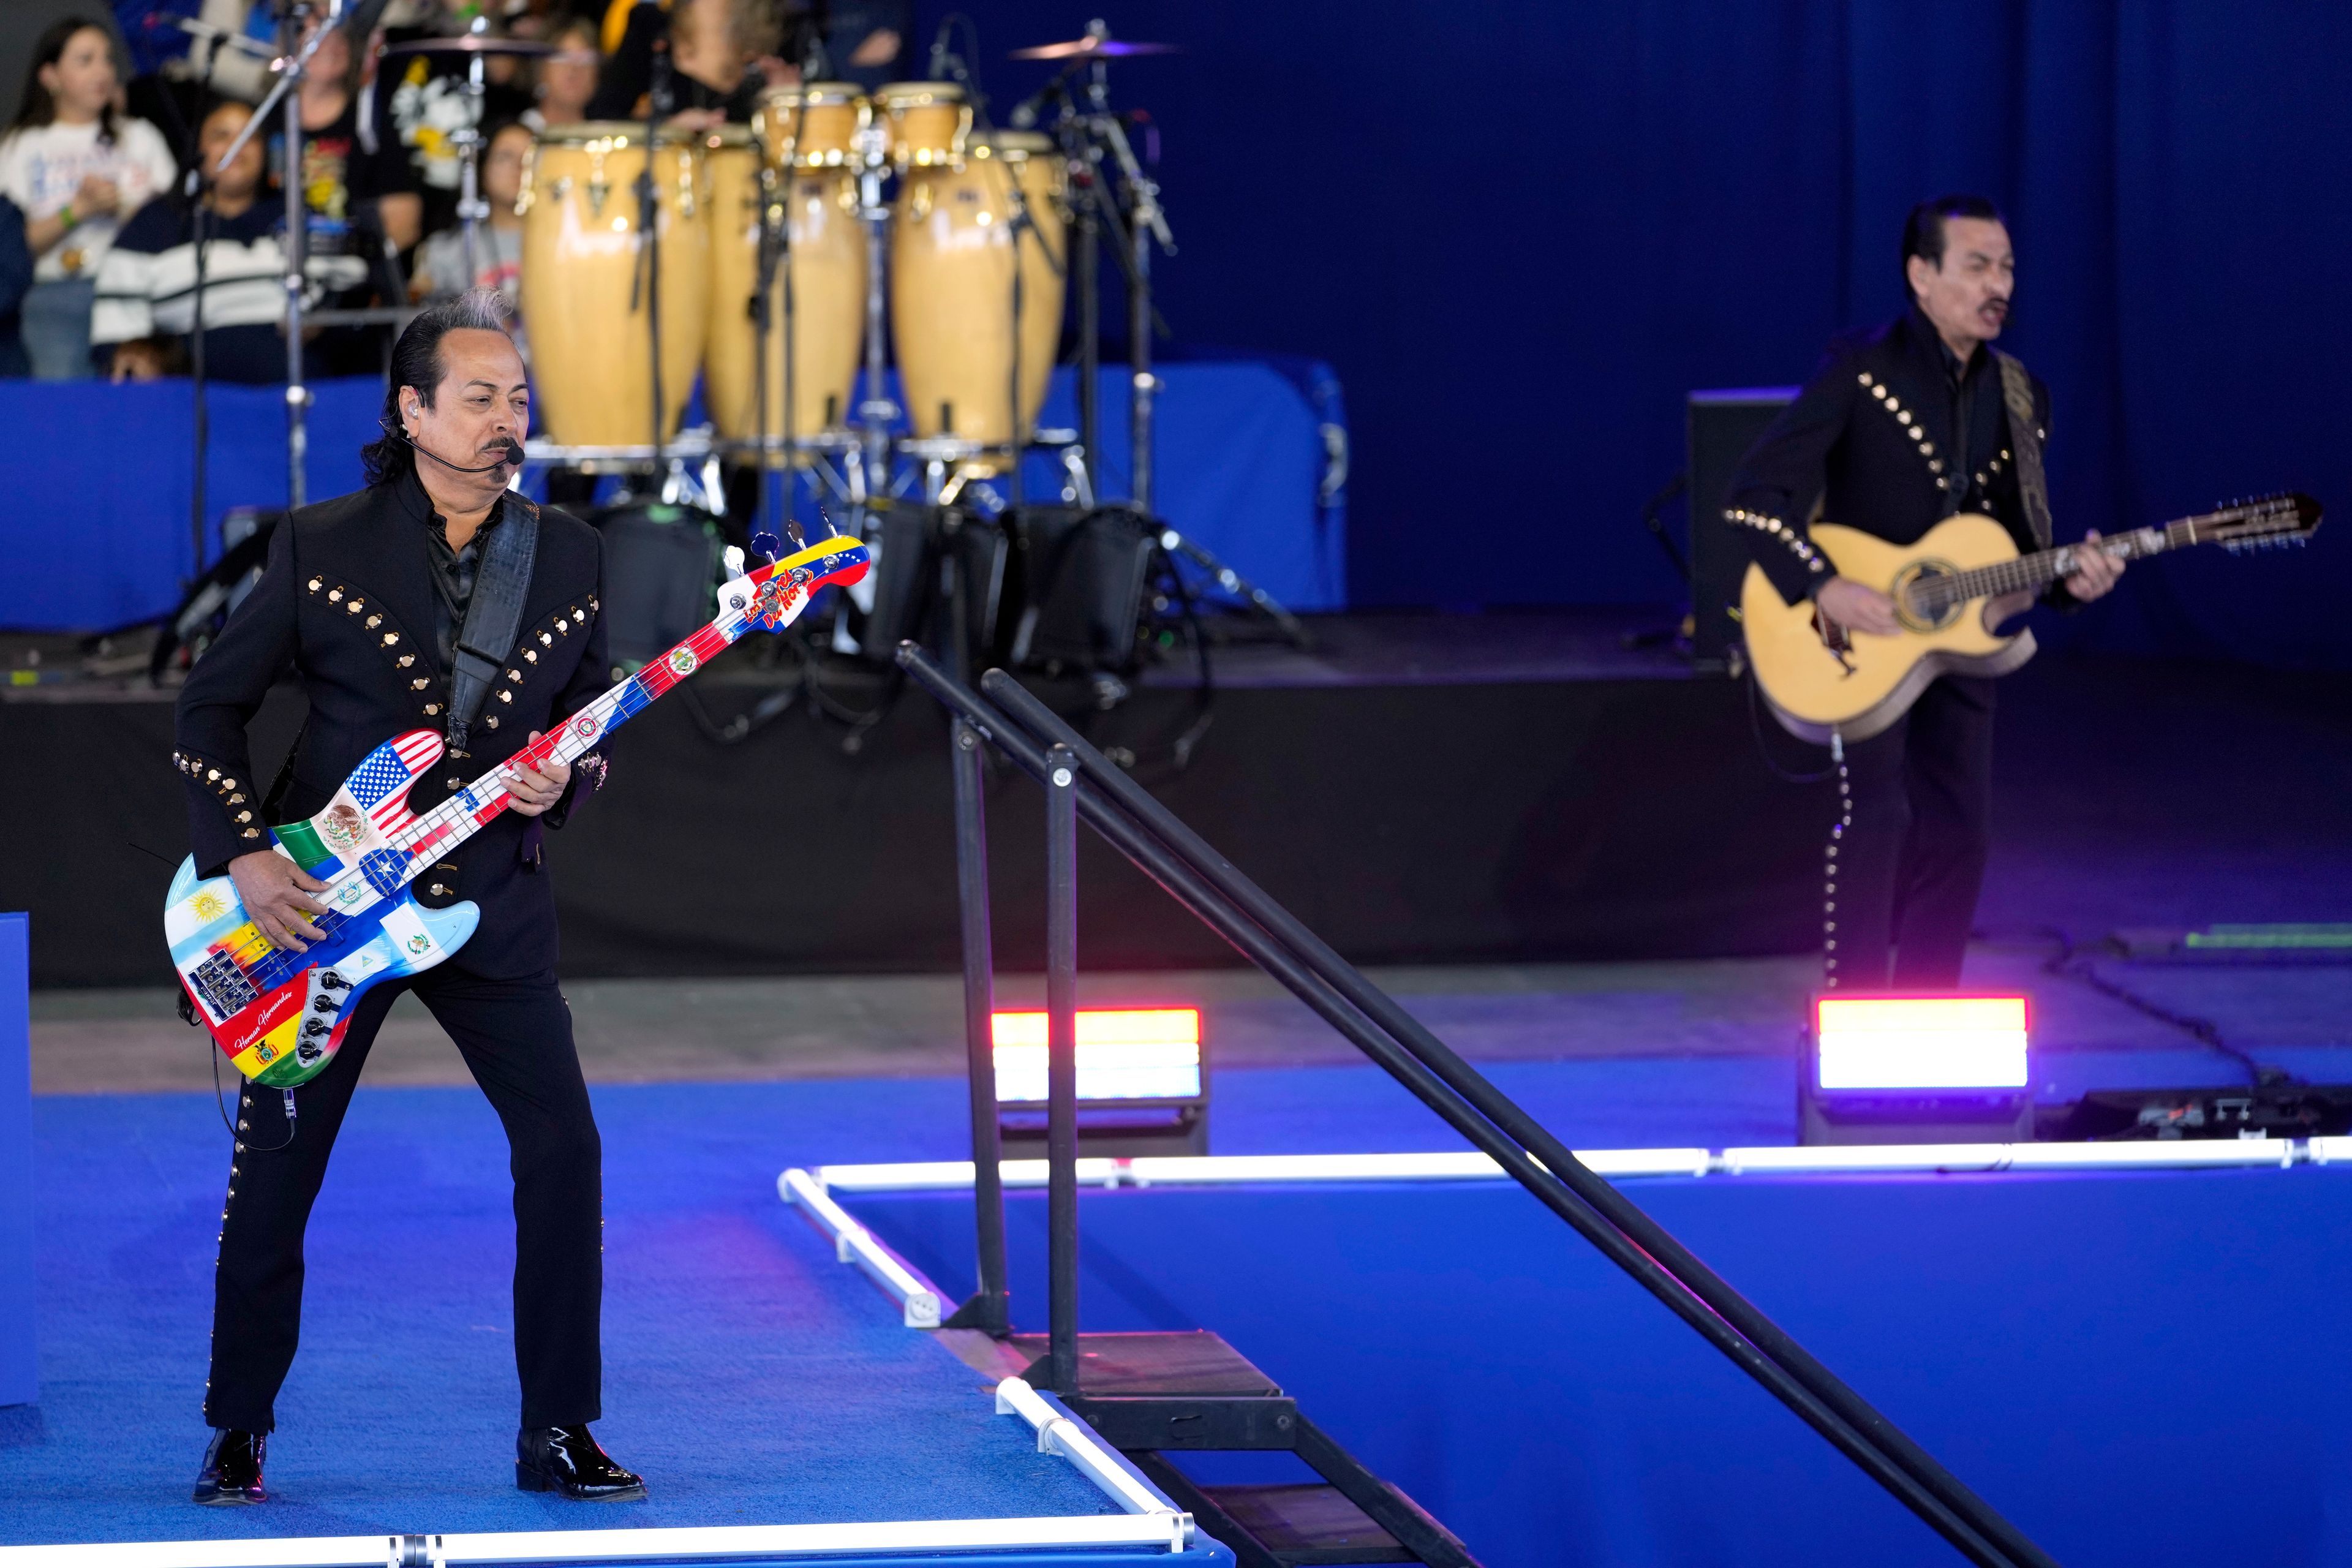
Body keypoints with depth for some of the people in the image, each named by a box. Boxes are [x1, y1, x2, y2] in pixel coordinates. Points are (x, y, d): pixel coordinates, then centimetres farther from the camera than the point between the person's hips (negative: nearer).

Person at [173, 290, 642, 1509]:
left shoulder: (565, 556, 4)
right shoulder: (321, 548, -5)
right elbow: (211, 707, 0)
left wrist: (562, 780, -10)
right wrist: (241, 857, -11)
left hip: (490, 901, 2)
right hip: (320, 901, -2)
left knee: (562, 1142, -10)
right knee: (275, 1166, 0)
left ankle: (557, 1431, 0)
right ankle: (238, 1430, 17)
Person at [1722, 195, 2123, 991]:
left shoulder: (2018, 397, 8)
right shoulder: (1860, 373, -11)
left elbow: (2019, 540, 16)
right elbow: (1754, 494, -14)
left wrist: (2067, 578, -6)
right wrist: (1823, 588, -25)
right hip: (1860, 630, -6)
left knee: (1958, 833, 4)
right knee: (1876, 812, -16)